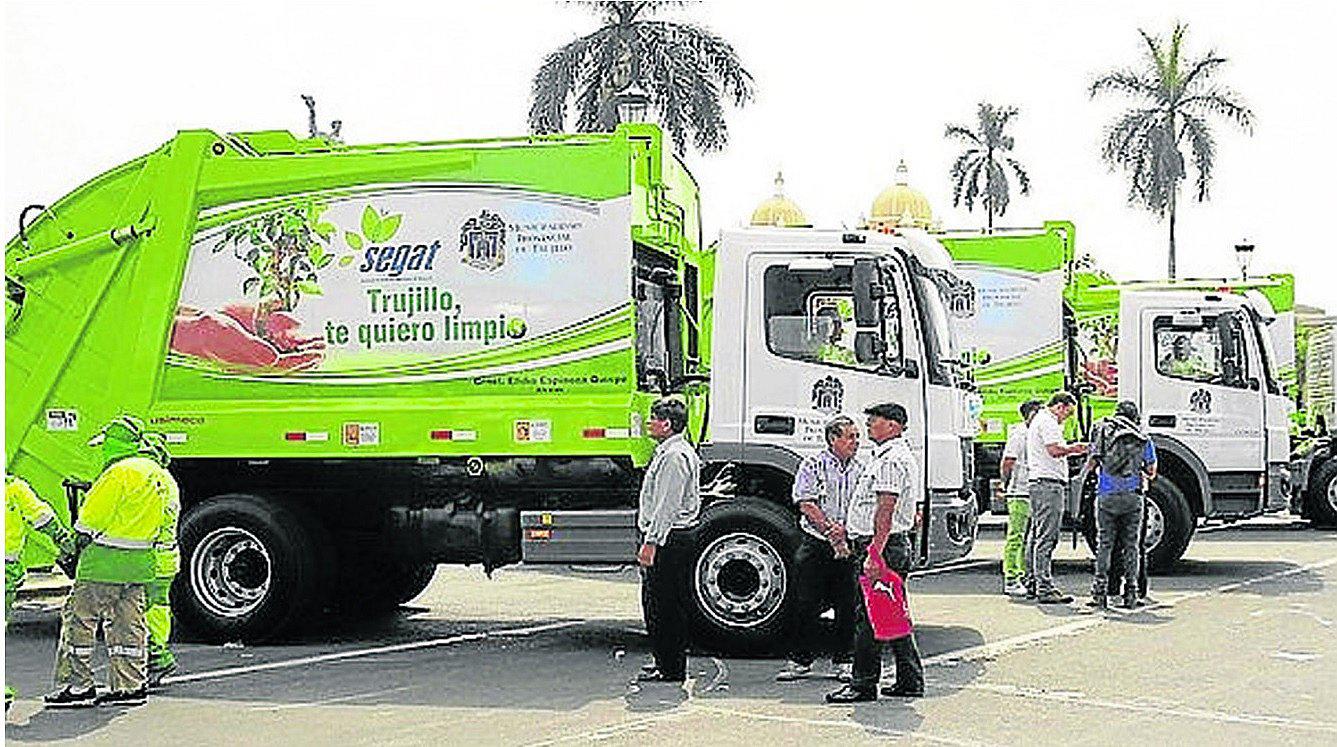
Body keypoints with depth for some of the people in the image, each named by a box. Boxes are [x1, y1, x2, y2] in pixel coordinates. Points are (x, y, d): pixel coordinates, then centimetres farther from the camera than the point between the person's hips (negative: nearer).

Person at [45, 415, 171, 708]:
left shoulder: (120, 473, -15)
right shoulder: (161, 477, 11)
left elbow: (91, 518, -11)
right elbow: (163, 524, 17)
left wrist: (79, 542, 4)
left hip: (105, 562, -8)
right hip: (140, 563, 8)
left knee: (78, 618, 2)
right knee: (128, 624, 12)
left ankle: (77, 684, 4)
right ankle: (129, 685, 13)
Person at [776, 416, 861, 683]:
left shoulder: (862, 470, 10)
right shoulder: (813, 466, 0)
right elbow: (806, 504, -7)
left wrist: (845, 530, -11)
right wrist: (830, 529, -15)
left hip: (849, 548, 3)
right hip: (816, 544, -3)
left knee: (847, 606, 5)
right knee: (806, 604, 0)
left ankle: (843, 661, 16)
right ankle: (800, 660, 9)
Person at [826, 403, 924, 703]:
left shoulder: (890, 461, -15)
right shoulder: (904, 457, 20)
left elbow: (885, 511, -22)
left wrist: (874, 553, -25)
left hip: (882, 546, -11)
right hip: (899, 545, 11)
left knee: (868, 616, -7)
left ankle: (864, 684, -3)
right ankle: (910, 681, 17)